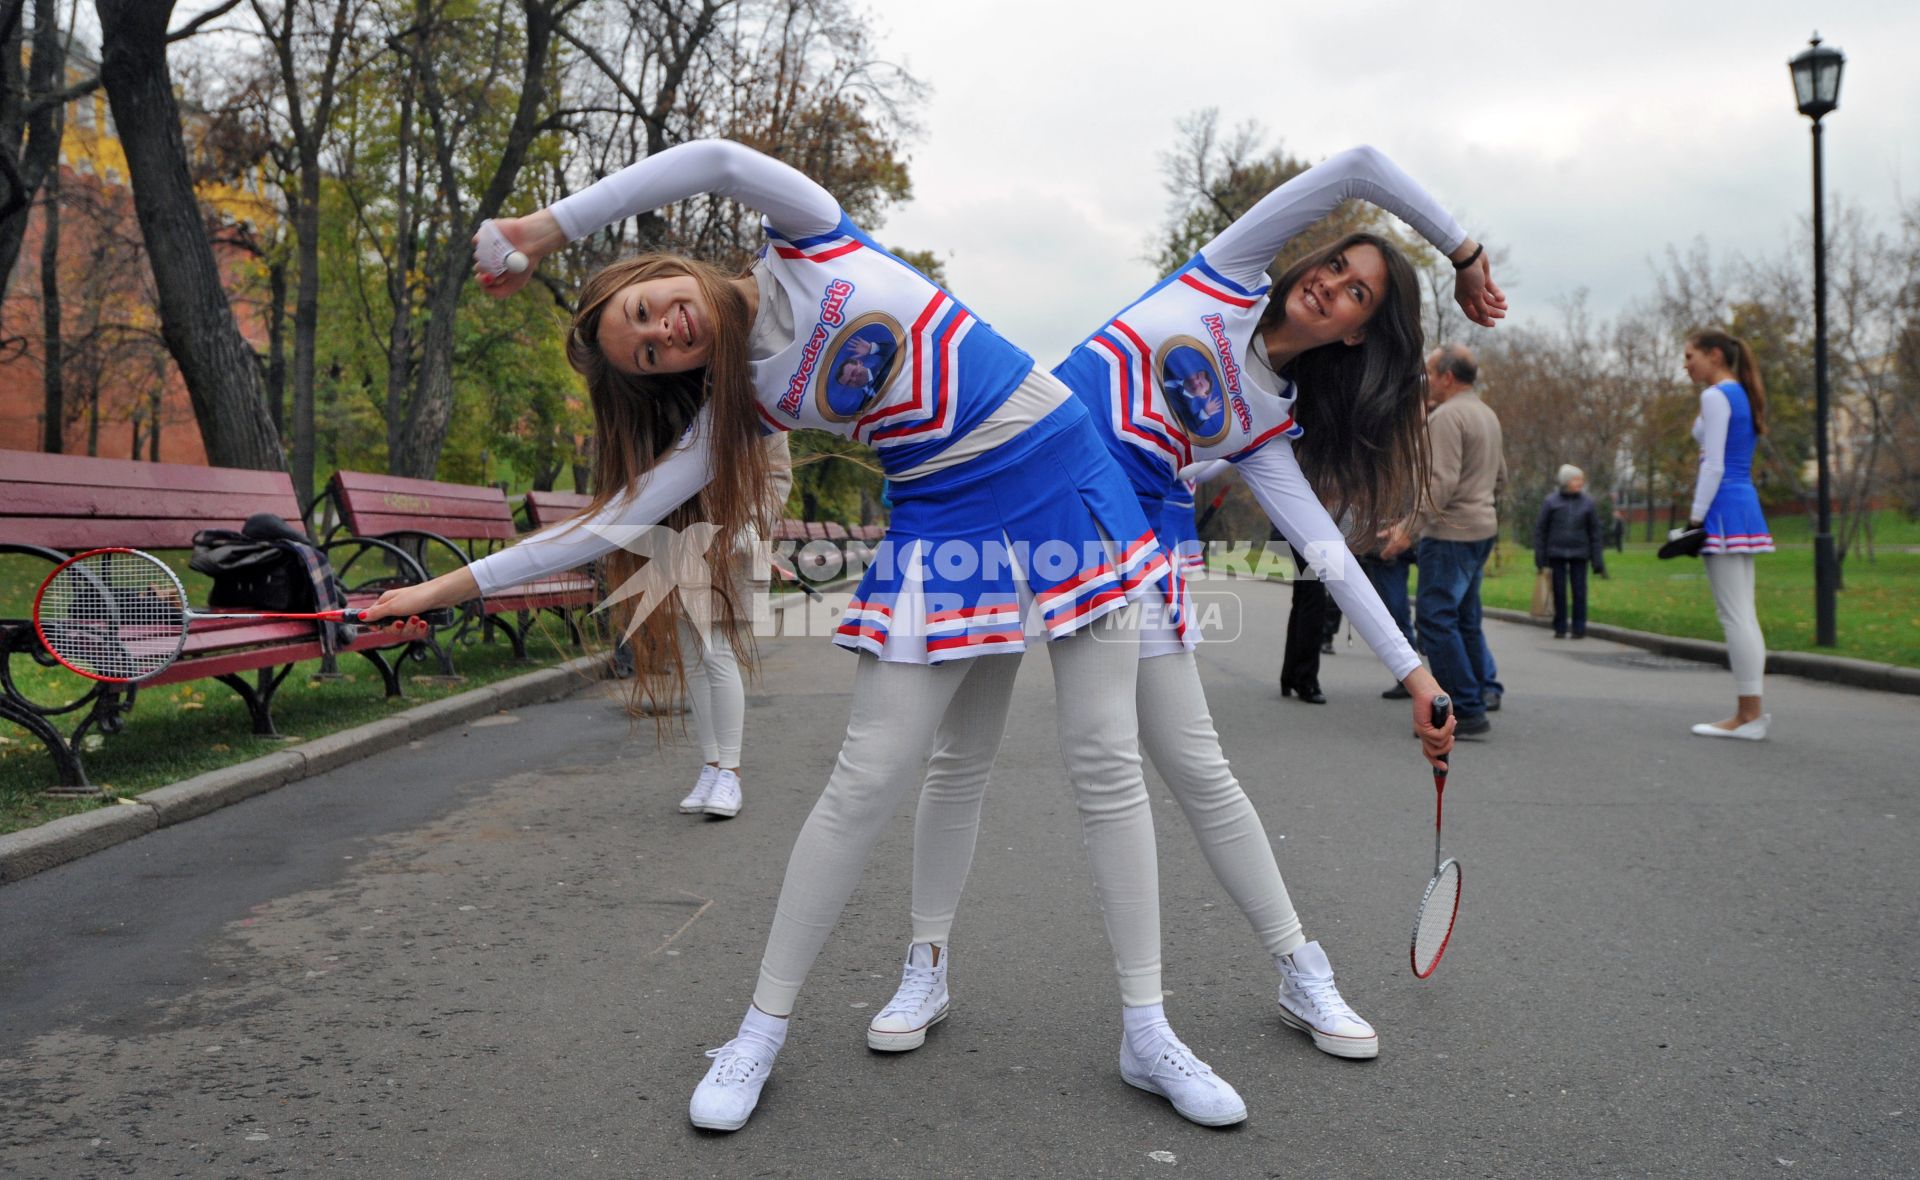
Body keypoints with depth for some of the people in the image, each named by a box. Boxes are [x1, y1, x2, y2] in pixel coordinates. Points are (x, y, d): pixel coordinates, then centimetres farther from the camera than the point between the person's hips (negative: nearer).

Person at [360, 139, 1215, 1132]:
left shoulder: (810, 244, -1)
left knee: (1107, 764, 0)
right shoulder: (741, 402, 1)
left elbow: (723, 159, -19)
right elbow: (614, 520, 0)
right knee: (865, 782, -3)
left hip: (1069, 479, -1)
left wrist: (543, 226, -14)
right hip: (947, 523, 1)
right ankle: (762, 1031, 12)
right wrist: (450, 585, 1)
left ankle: (1149, 1029, 11)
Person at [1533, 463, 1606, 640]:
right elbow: (1540, 530, 1)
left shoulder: (1587, 504, 2)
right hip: (1557, 554, 0)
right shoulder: (1551, 502, -1)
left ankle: (1579, 628, 8)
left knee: (1579, 591, 0)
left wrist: (1598, 562, 1)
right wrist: (1540, 558, -3)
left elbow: (1595, 533, 5)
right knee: (1559, 592, 4)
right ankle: (1560, 628, 12)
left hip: (1579, 554, 1)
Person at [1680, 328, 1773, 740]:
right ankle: (1749, 712, 10)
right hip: (1746, 505, 10)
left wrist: (1696, 517, -15)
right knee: (1743, 615, 8)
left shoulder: (1716, 396, -8)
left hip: (1724, 507, -10)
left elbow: (1714, 465, -15)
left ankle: (1750, 712, -7)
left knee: (1734, 615, -8)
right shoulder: (1742, 395, 20)